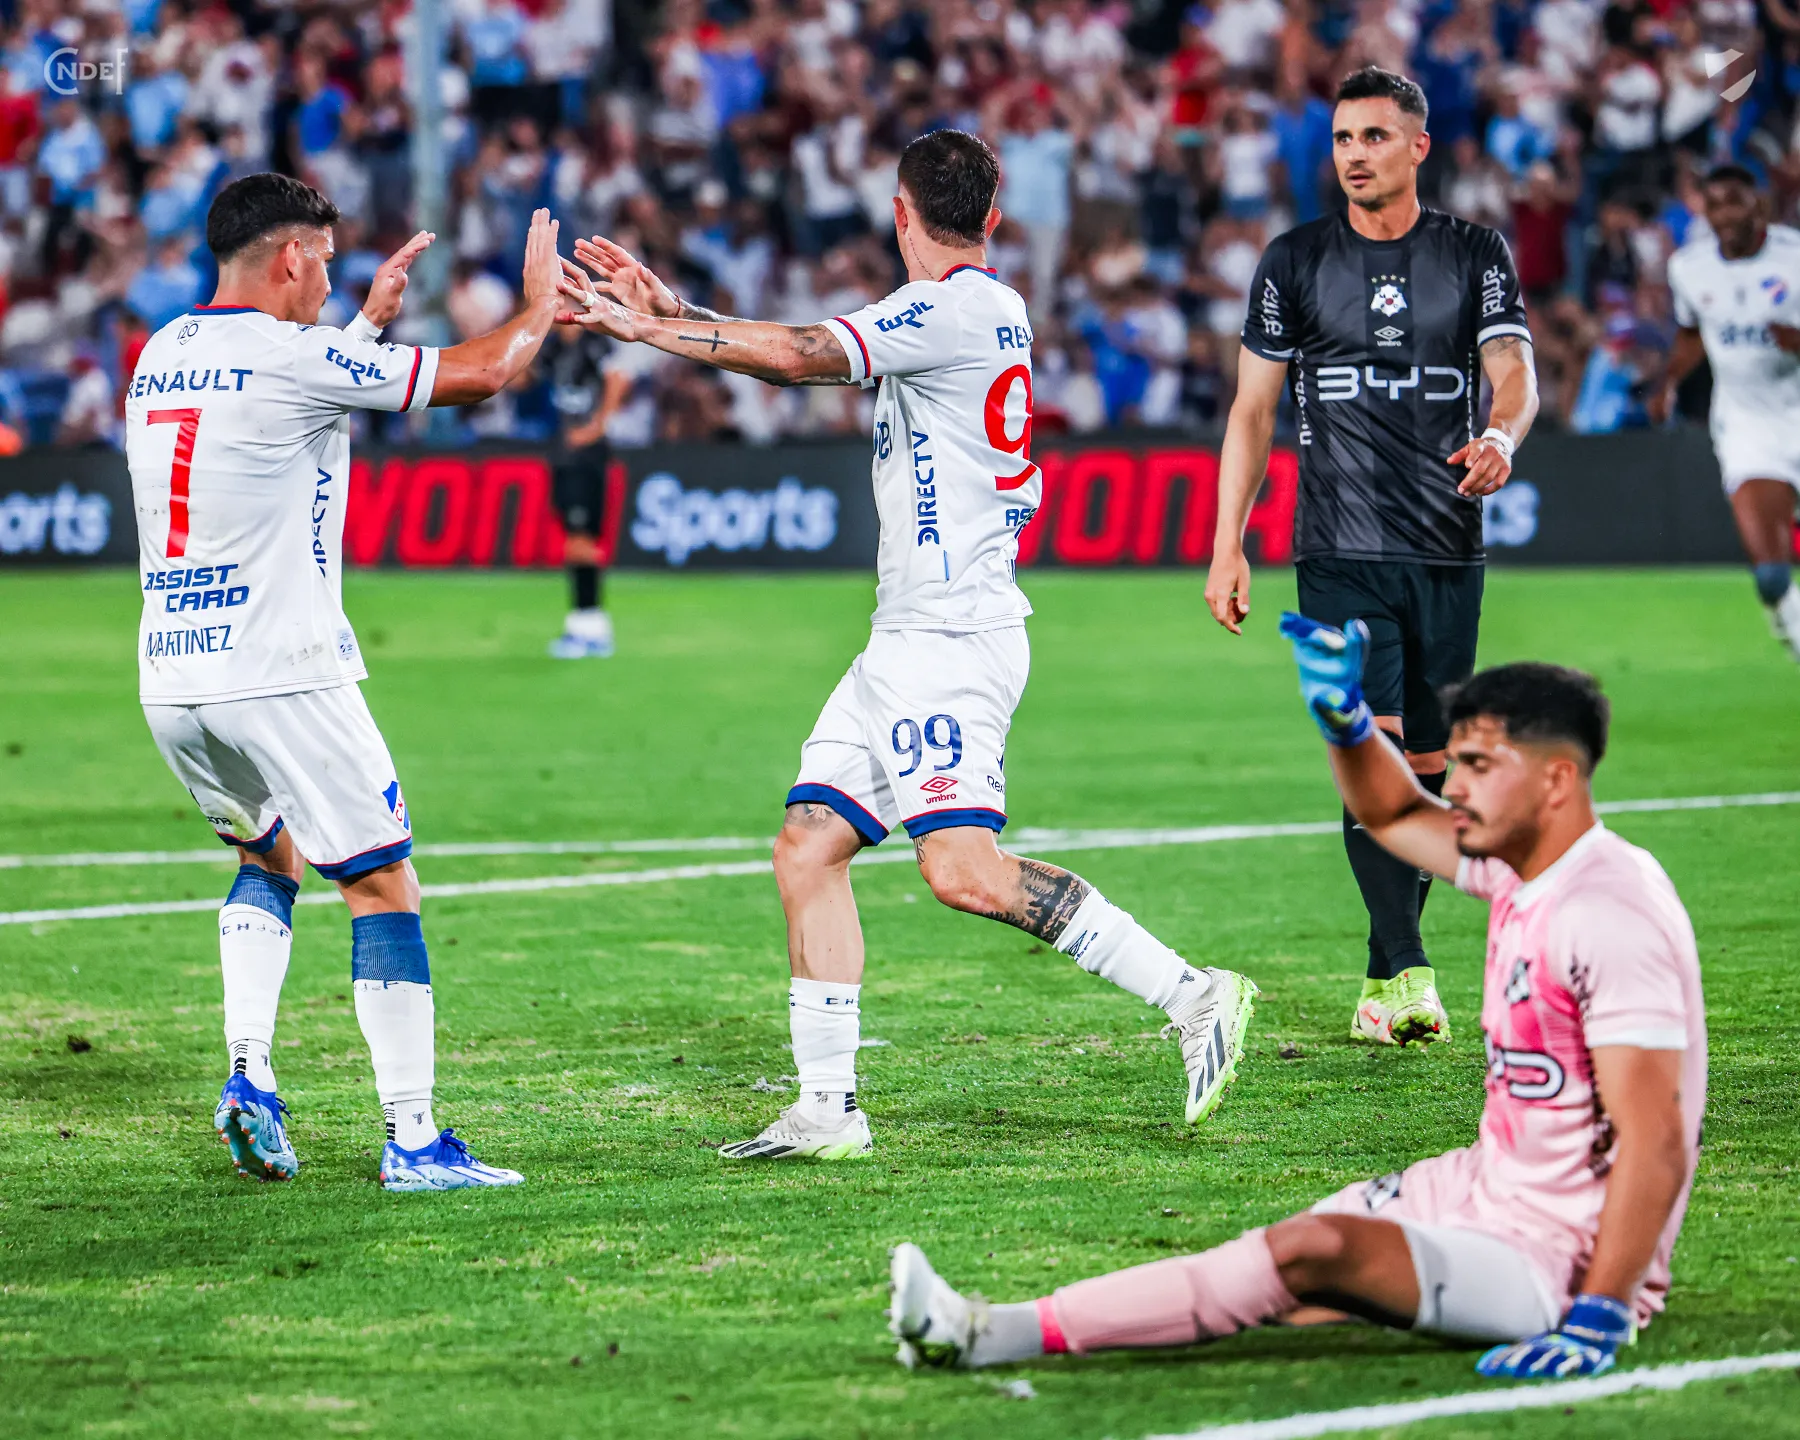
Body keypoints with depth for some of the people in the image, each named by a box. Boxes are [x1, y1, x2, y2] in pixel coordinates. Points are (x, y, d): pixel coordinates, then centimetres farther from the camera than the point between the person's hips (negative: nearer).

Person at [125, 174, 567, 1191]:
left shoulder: (161, 356, 11)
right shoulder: (291, 357, -12)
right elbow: (477, 376, -6)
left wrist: (371, 319, 33)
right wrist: (542, 302, 12)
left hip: (170, 682, 8)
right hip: (278, 677, -8)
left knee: (269, 856, 28)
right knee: (384, 885, 1)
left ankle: (249, 1071, 11)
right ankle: (412, 1137, -2)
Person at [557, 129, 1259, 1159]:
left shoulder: (955, 308, -12)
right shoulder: (981, 310, 17)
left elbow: (797, 356, -16)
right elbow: (808, 361, 20)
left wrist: (650, 330, -9)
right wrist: (670, 311, 18)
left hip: (954, 635, -10)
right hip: (911, 639, 10)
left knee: (966, 870, -20)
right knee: (809, 849, 5)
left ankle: (1192, 994, -14)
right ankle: (827, 1108, 6)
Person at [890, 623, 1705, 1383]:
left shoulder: (1614, 919, -22)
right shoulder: (1520, 869, 7)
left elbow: (1655, 1145, -27)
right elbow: (1393, 815, 27)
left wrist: (1598, 1322, -33)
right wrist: (1343, 715, 6)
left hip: (1561, 1261, -10)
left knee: (1310, 1249, -25)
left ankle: (997, 1335, -26)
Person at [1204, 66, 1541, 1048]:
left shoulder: (1475, 256, 6)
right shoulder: (1295, 262, 6)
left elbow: (1513, 368, -4)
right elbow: (1253, 408, 9)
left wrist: (1501, 435, -29)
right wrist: (1227, 547, 3)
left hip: (1447, 552, 2)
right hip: (1340, 554, -2)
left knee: (1428, 767, 6)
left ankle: (1383, 981, 18)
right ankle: (1407, 976, -17)